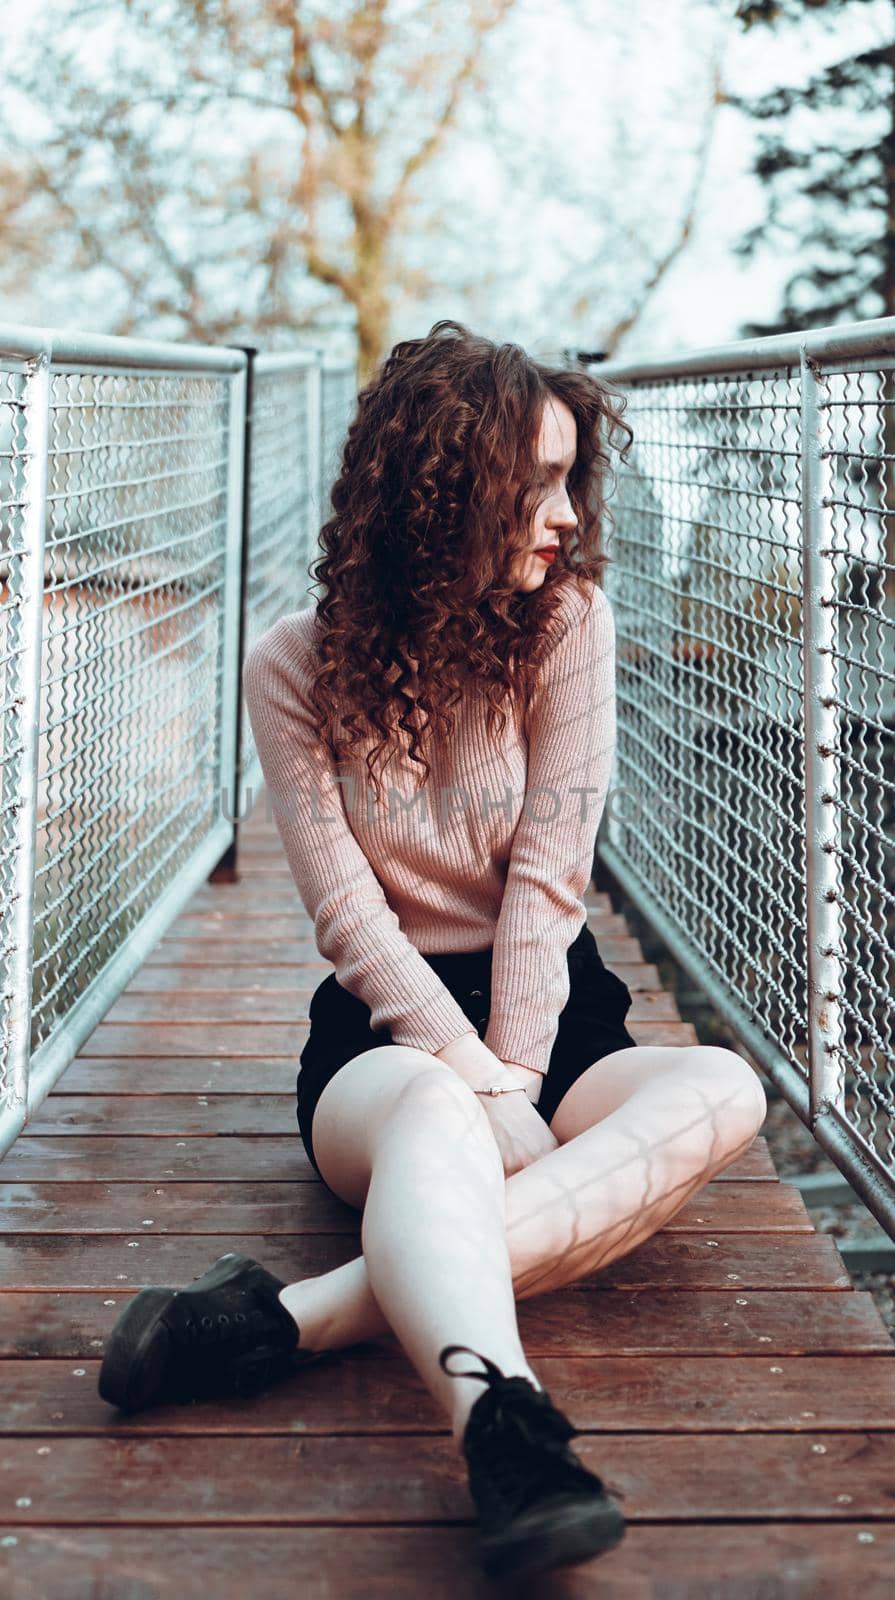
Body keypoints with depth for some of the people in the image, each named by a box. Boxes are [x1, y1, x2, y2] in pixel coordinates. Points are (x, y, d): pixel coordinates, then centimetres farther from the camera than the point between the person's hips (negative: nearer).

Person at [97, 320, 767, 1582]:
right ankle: (505, 1430, -66)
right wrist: (492, 1102, -24)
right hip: (385, 1030, -2)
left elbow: (547, 881, -11)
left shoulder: (570, 618, -4)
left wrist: (513, 1085, -21)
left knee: (724, 1093, -31)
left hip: (554, 1015, 2)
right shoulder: (296, 667, -7)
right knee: (431, 1109, -38)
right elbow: (353, 919, -13)